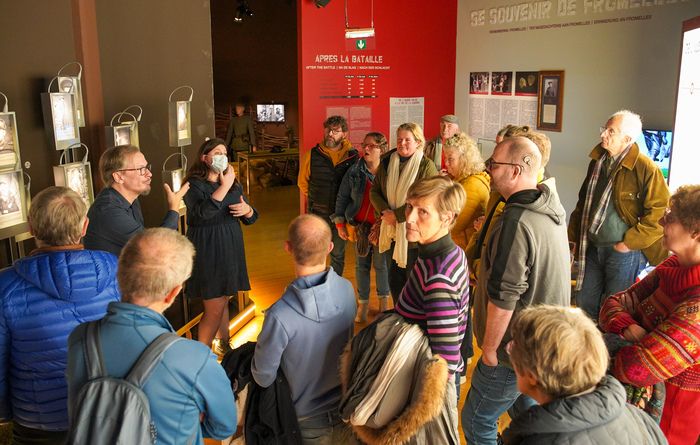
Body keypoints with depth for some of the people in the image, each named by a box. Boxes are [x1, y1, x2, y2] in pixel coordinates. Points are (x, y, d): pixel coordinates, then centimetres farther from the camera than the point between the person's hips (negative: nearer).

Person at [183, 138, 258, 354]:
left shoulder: (234, 183, 10)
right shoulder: (194, 184, -9)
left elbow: (251, 218, 12)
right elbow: (203, 212, -29)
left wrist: (247, 210, -11)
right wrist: (225, 186, -25)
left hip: (230, 248, 6)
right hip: (207, 250, -6)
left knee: (223, 300, 19)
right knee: (214, 308, -6)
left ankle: (223, 344, 35)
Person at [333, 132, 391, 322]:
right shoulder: (354, 171, -4)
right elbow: (342, 197, 3)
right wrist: (340, 223, 2)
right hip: (359, 226, 2)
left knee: (381, 264, 10)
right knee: (361, 265, 11)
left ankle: (383, 301, 31)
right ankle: (363, 303, 25)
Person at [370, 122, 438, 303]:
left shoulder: (427, 166, -12)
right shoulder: (387, 162, 4)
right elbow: (374, 190, 7)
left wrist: (397, 215, -18)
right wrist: (385, 211, -12)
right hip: (391, 232, 5)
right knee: (394, 281, 18)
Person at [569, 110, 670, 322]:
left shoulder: (647, 169, -15)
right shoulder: (597, 161, 7)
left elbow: (659, 211, -17)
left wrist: (630, 243, -17)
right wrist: (573, 237, 11)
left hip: (624, 251, -6)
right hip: (592, 247, 7)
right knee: (584, 303, 16)